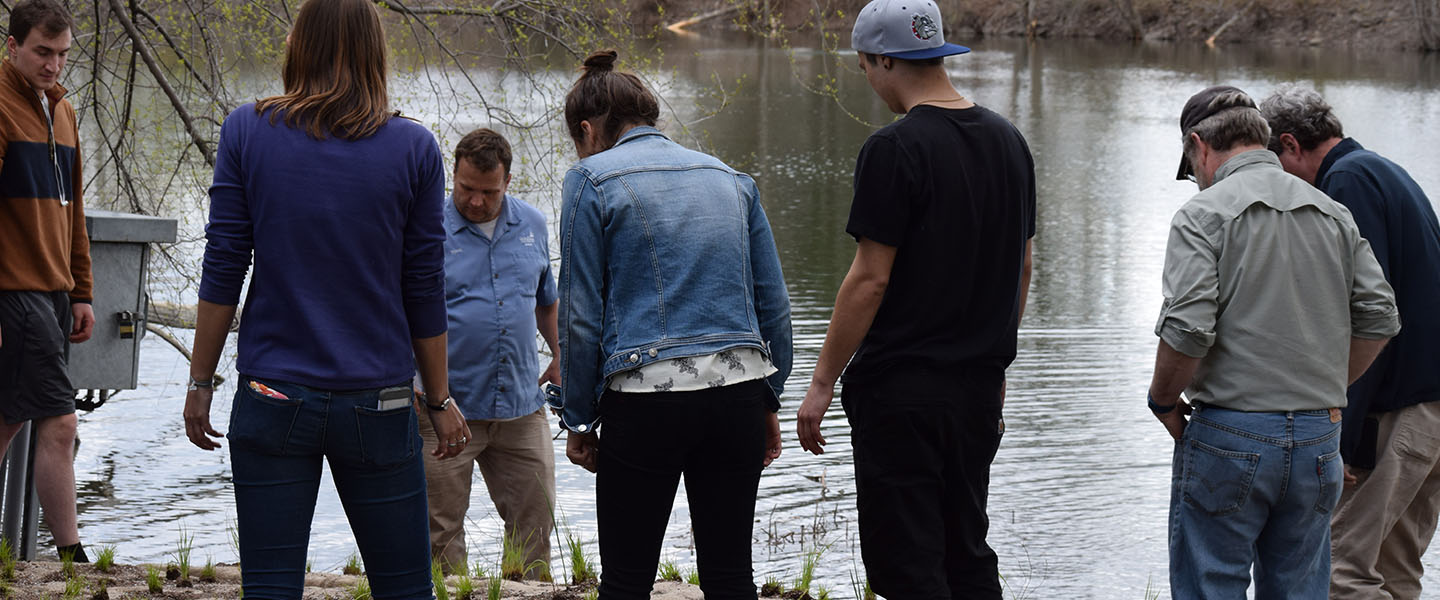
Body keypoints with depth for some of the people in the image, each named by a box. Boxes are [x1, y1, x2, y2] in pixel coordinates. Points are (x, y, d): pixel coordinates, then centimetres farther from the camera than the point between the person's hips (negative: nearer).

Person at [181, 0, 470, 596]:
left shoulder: (247, 131, -2)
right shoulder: (415, 149, -2)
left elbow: (223, 270, -2)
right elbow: (424, 291, 2)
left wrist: (200, 382, 6)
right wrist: (439, 399, 12)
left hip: (272, 400, 0)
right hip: (378, 406, 0)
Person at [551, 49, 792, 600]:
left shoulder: (592, 180, 0)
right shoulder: (729, 177, 15)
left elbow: (581, 316, -3)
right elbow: (774, 303, 14)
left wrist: (579, 420, 5)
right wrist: (768, 402, 20)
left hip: (646, 396, -5)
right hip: (738, 387, 5)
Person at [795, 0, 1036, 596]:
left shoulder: (895, 149, -15)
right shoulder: (1008, 140, 8)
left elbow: (871, 279, -16)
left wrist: (822, 384, -10)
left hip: (902, 390, -8)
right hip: (980, 388, 8)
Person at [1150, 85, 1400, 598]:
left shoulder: (1203, 214, -7)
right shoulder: (1332, 214, 10)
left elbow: (1187, 329, -17)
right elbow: (1379, 318, 8)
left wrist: (1163, 401, -1)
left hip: (1229, 437, -5)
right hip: (1319, 438, 5)